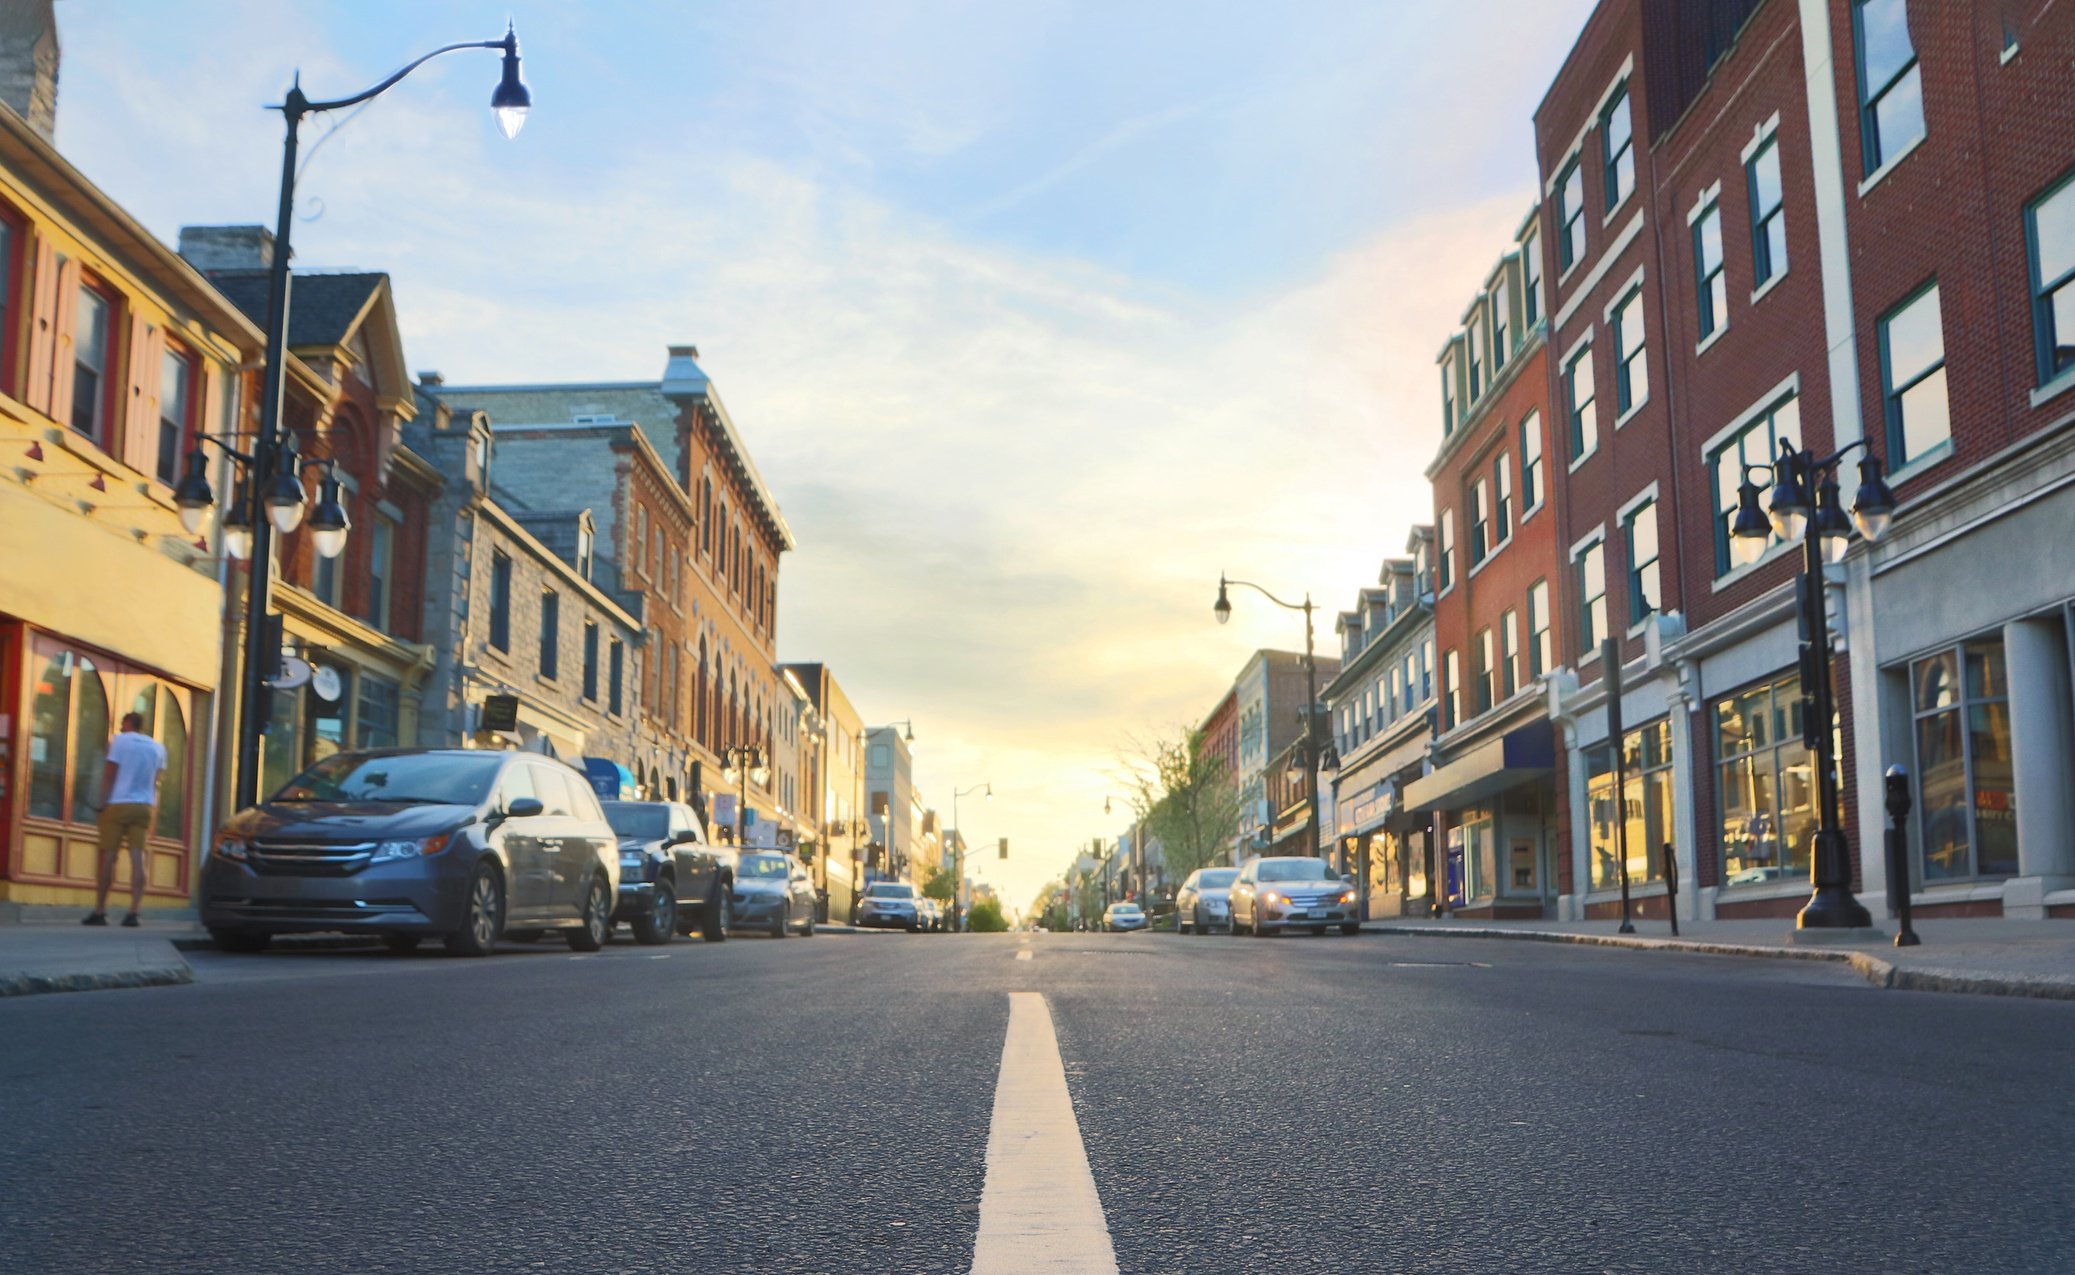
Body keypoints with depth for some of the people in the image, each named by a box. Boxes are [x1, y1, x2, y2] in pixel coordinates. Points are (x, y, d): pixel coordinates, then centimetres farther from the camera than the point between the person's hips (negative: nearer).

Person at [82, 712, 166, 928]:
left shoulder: (120, 741, 0)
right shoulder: (158, 748, 13)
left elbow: (109, 775, -5)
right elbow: (155, 782, 12)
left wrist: (102, 805, -4)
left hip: (118, 804, -3)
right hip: (144, 807, 3)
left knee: (108, 857, 2)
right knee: (138, 858, -2)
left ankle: (99, 912, 6)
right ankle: (133, 913, -10)